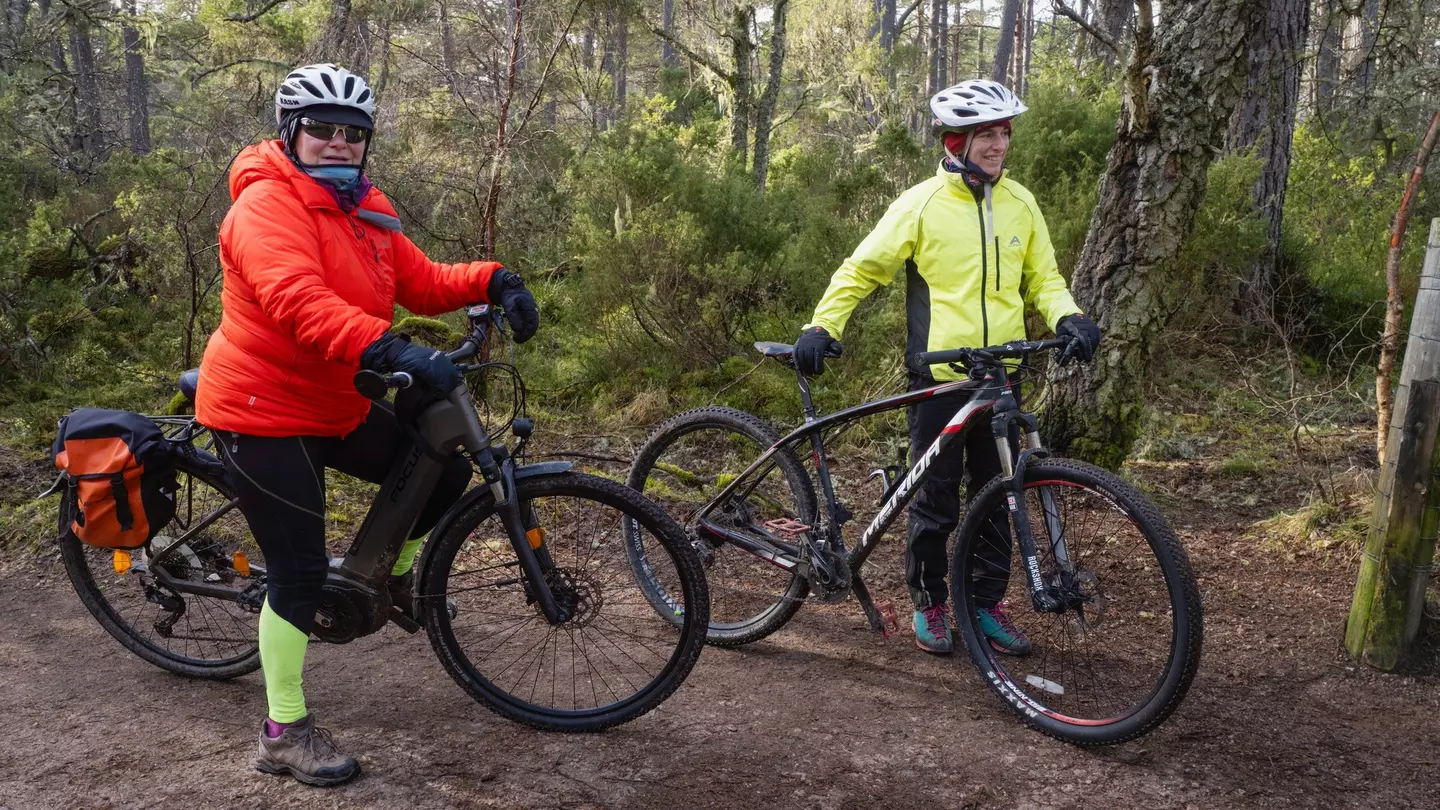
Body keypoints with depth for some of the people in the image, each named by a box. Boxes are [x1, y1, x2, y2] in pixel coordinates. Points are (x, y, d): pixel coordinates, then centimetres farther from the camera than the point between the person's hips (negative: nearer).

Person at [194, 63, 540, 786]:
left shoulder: (365, 211, 7)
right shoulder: (267, 203, -19)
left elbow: (423, 284, 4)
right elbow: (297, 299, -37)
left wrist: (493, 280, -13)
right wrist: (390, 350, -49)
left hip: (337, 405, 8)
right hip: (264, 412, -8)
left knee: (446, 469, 6)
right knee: (300, 571, -4)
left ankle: (393, 571, 32)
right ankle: (285, 735, 11)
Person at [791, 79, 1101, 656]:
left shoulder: (1019, 204, 7)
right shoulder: (921, 204, -6)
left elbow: (1043, 277, 14)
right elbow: (861, 270, -3)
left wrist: (1068, 317, -7)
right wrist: (821, 327, -15)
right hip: (939, 376, -4)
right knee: (935, 498, 5)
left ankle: (988, 604, 24)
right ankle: (928, 604, 21)